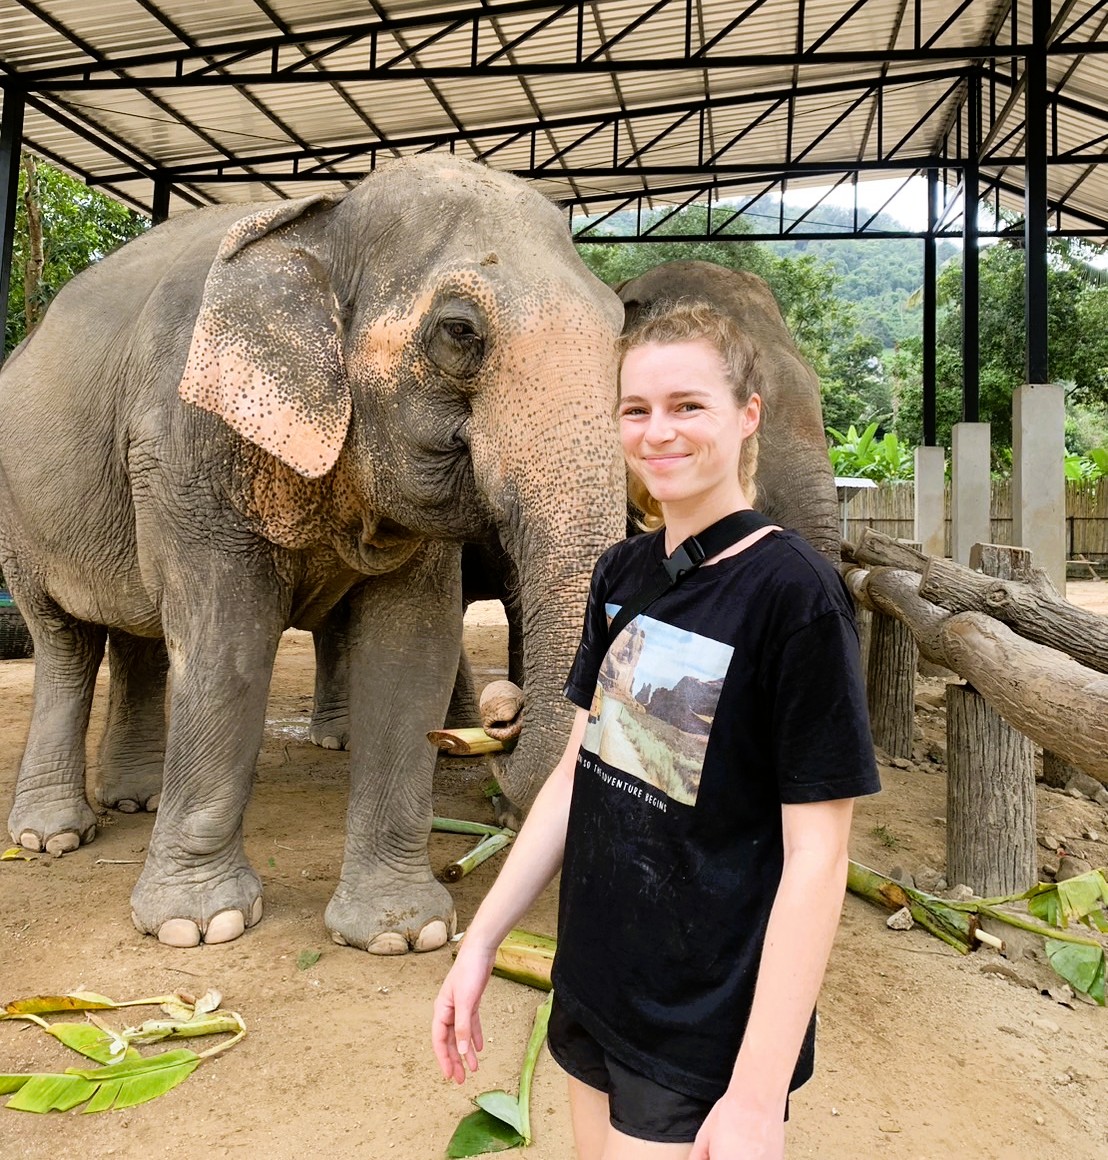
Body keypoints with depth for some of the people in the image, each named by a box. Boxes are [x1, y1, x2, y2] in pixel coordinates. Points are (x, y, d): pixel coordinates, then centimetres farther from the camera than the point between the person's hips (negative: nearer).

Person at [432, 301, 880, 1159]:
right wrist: (481, 941, 4)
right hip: (595, 991, 6)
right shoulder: (622, 573, 0)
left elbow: (816, 854, -18)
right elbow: (580, 768, 5)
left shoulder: (796, 593, -18)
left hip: (708, 1034, -5)